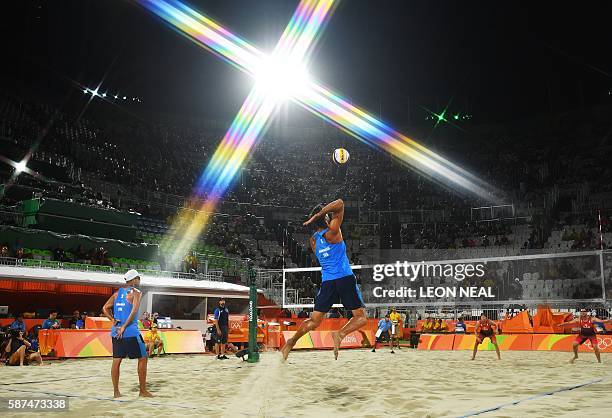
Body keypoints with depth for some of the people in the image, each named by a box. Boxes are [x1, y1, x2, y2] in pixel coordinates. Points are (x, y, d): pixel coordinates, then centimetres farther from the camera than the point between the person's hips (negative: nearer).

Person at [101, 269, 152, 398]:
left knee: (116, 361, 8)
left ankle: (116, 391, 11)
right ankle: (143, 390, 6)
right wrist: (124, 327, -16)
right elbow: (134, 311, -17)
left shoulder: (117, 293, 14)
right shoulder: (136, 292, -5)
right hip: (131, 332, -7)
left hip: (116, 332, 7)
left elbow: (105, 308, 15)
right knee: (142, 359, 3)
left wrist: (113, 320, 7)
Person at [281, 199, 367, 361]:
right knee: (361, 317, 3)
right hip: (345, 278, -5)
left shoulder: (313, 240, 11)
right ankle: (340, 333, -21)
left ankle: (292, 341, 0)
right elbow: (340, 204, -8)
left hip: (327, 281, 5)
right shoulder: (332, 232, -5)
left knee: (314, 321, 13)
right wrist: (318, 214, -7)